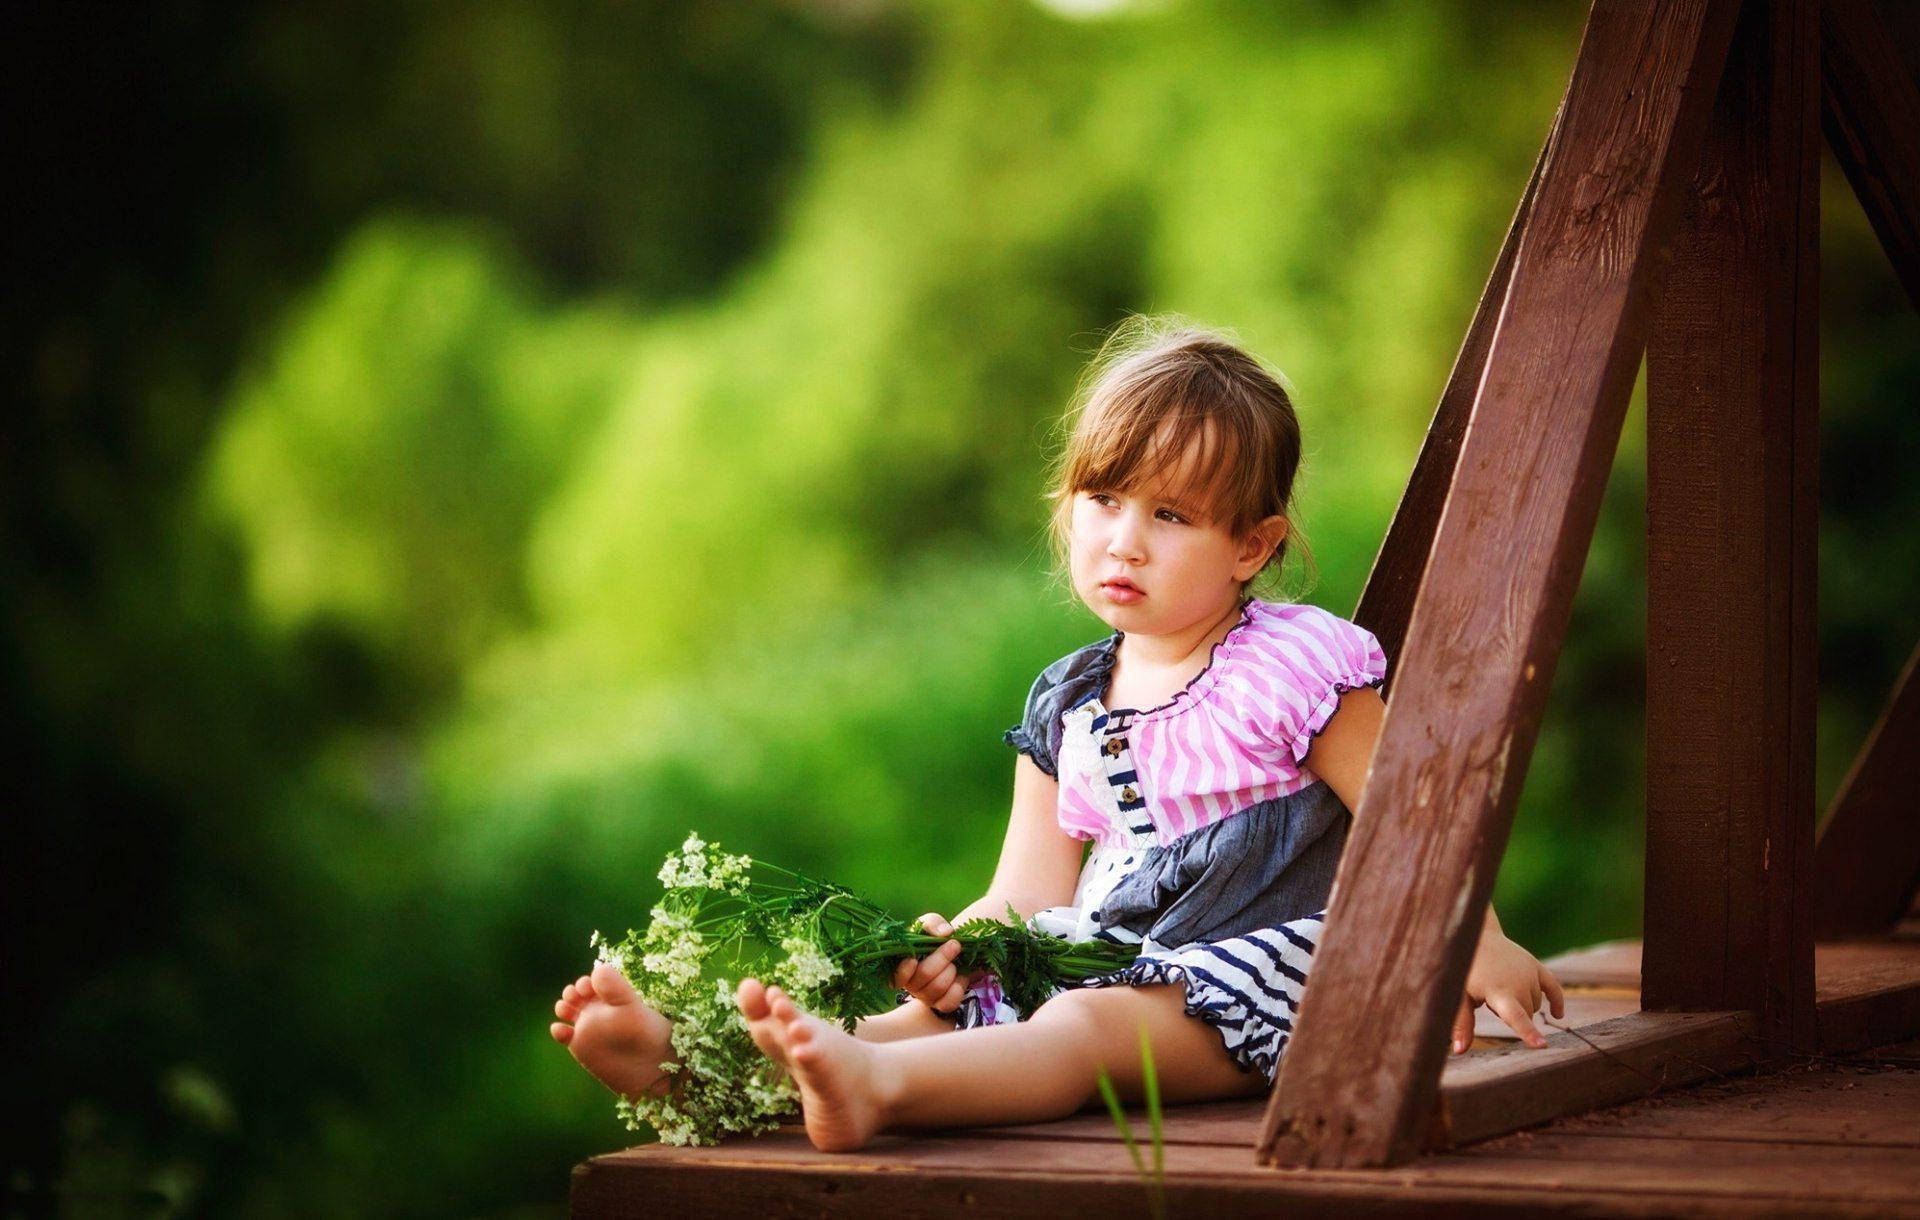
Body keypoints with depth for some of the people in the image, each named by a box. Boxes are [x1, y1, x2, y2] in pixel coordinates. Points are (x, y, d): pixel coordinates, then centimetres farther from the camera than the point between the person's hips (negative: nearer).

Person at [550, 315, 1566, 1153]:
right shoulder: (1065, 709, 15)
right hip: (1110, 955, 7)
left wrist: (1473, 945, -4)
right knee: (943, 997, -16)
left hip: (1256, 967, -7)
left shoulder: (1294, 667, -2)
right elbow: (1031, 896, 12)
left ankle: (876, 1084, -62)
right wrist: (953, 942, -9)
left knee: (1083, 1026, -35)